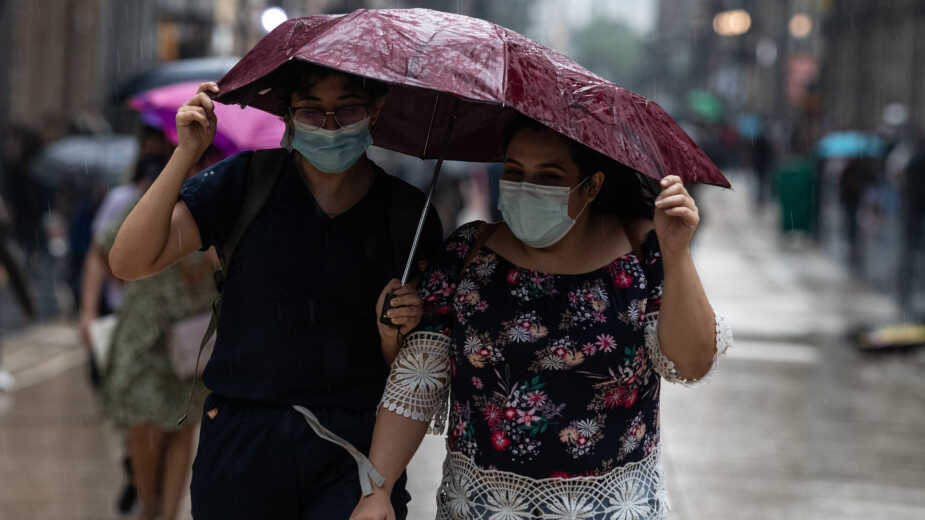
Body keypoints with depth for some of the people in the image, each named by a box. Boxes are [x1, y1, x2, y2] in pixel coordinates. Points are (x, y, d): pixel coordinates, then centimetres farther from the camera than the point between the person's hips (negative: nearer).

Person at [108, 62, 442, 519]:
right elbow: (130, 263, -9)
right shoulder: (247, 181, 1)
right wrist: (186, 154, -14)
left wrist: (392, 331, -16)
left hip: (353, 452, 0)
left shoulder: (406, 212, 3)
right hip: (243, 443, 0)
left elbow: (405, 367, 7)